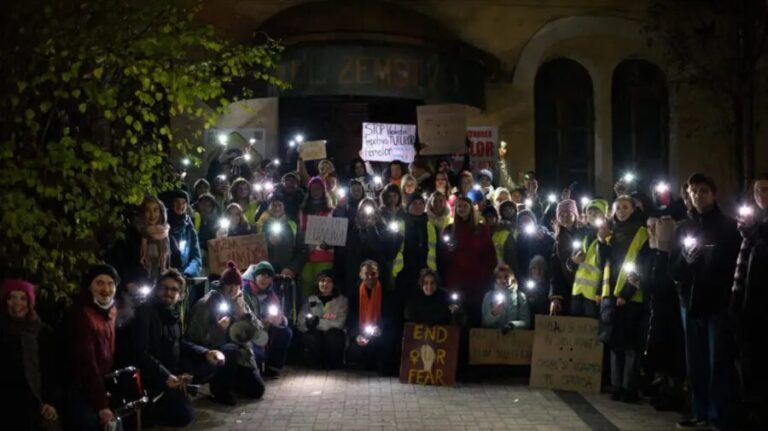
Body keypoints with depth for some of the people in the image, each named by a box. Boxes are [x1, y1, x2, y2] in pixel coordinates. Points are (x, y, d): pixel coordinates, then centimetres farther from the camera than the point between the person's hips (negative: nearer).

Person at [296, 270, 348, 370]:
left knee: (334, 335, -34)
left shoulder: (342, 300, 3)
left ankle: (333, 363, -8)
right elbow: (300, 324, -2)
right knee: (310, 337, -33)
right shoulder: (310, 300, 9)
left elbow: (339, 324, -9)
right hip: (315, 334, 1)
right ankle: (316, 363, -5)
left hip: (333, 336, -1)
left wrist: (317, 322, -17)